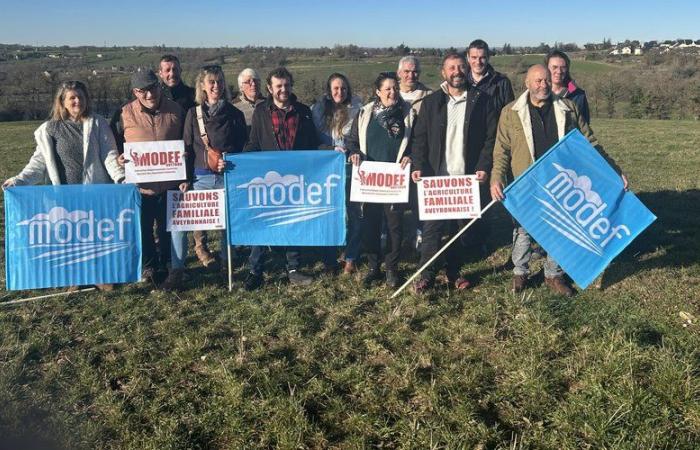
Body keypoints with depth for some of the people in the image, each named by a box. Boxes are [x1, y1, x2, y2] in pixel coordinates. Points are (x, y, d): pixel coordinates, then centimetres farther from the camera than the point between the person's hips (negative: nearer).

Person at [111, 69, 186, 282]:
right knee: (144, 228, 10)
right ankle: (149, 265, 28)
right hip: (139, 185, -1)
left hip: (170, 184, 1)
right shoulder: (124, 114, -4)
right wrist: (118, 157, -14)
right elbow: (113, 145, 7)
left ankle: (166, 262, 34)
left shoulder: (175, 111, 0)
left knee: (168, 227, 14)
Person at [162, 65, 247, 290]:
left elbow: (241, 148, 8)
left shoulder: (234, 115, 7)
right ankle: (176, 270, 0)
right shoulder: (193, 114, 8)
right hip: (200, 178, 0)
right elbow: (187, 149, 7)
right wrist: (185, 178, -1)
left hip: (227, 177, 0)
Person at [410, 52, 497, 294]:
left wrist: (484, 167, -10)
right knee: (432, 226, -2)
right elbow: (420, 138, 4)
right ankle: (426, 274, 7)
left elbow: (491, 137, 1)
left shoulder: (481, 101, 3)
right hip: (436, 176, 0)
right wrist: (419, 166, -8)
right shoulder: (431, 102, 6)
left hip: (468, 176, 1)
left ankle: (454, 273, 22)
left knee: (463, 227, 8)